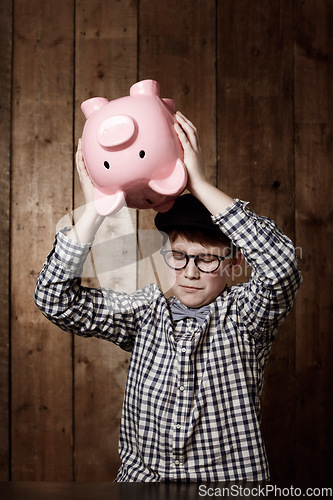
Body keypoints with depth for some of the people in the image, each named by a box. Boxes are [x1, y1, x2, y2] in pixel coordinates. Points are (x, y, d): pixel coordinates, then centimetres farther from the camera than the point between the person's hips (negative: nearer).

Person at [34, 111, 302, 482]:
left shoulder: (243, 315, -2)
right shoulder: (146, 311, 4)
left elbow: (280, 264, -21)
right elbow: (56, 299, -4)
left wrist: (199, 184, -22)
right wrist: (96, 207, -11)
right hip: (140, 477, 2)